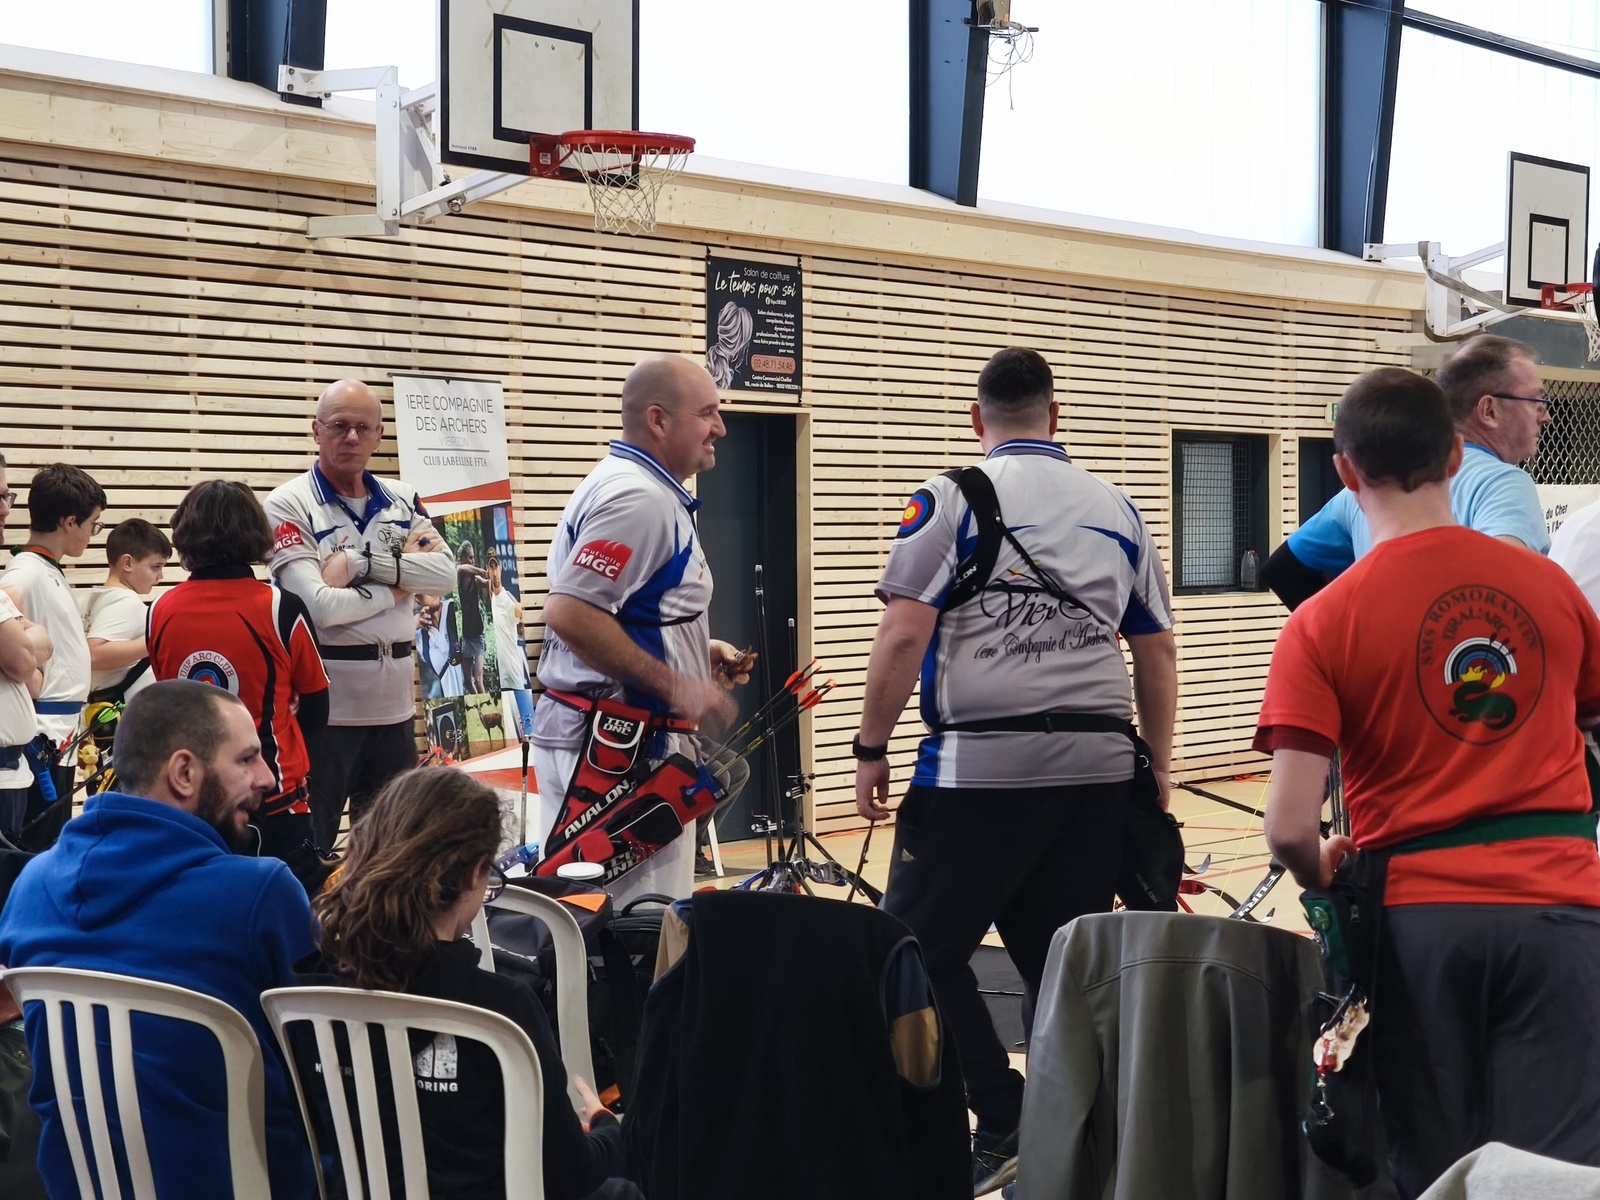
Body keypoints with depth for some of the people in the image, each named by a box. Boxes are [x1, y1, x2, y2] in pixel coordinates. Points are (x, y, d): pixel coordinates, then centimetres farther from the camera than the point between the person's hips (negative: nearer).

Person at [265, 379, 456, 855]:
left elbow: (445, 572, -6)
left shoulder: (401, 500, 10)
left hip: (394, 700, 6)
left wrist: (359, 562, -15)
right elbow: (320, 605, -18)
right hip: (324, 702, -5)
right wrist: (399, 580, -7)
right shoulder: (289, 505, -7)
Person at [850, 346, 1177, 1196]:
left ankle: (1006, 1124, -2)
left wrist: (871, 748, -1)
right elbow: (1157, 651, 14)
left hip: (981, 767, -5)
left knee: (919, 948, 3)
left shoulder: (951, 498, -2)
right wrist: (1157, 769, 22)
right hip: (1097, 769, 5)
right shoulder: (1117, 509, 12)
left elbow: (904, 633, -10)